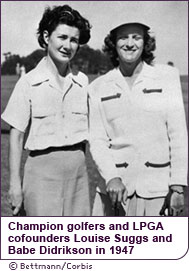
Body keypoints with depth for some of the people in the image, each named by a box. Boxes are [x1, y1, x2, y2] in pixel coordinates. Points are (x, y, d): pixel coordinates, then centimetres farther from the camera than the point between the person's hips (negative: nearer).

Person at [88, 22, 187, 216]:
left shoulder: (167, 77, 3)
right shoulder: (98, 88, 6)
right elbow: (97, 140, 2)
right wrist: (111, 177, -13)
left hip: (158, 186, -1)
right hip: (116, 185, 1)